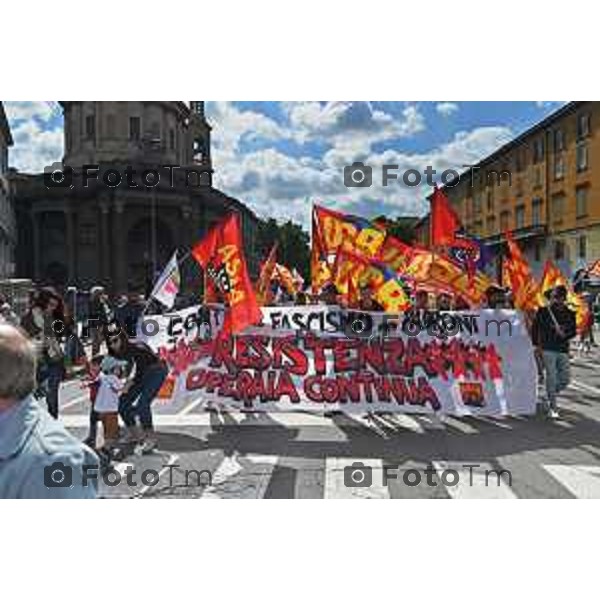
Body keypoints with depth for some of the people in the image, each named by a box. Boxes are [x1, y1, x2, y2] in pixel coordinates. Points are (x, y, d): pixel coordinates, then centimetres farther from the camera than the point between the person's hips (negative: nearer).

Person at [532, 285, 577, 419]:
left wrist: (565, 335, -11)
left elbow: (574, 331, 10)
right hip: (548, 349, -4)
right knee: (551, 377, -6)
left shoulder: (569, 314, 8)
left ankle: (549, 398, 29)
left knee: (565, 379, 4)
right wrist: (537, 344, -2)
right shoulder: (544, 311, -1)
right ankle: (552, 408, 3)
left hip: (563, 350, 4)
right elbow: (535, 328, 3)